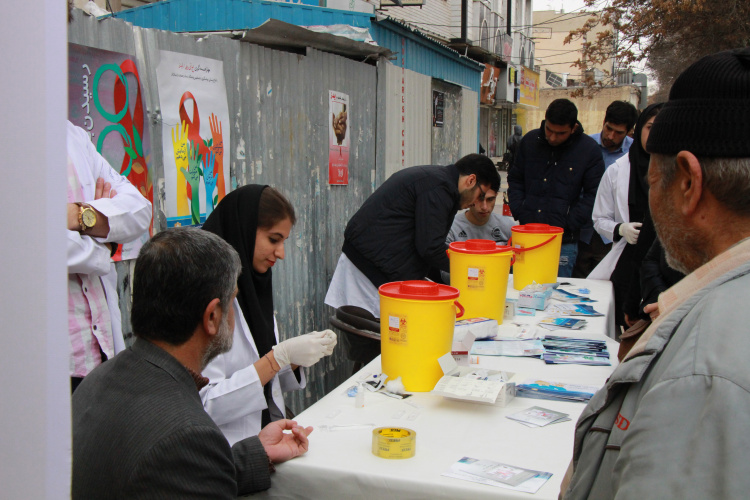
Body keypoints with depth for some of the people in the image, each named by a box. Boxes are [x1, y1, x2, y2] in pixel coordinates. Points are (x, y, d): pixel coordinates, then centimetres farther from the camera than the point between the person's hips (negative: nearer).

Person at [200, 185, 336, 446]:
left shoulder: (254, 288, 12)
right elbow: (207, 406, -20)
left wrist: (297, 356, -2)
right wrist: (281, 356, -20)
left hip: (268, 438, 8)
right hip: (230, 451, -8)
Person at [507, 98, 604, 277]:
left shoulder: (589, 149, -2)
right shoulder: (530, 140, 7)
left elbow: (593, 194, -2)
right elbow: (515, 180, 15)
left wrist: (567, 225, -9)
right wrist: (519, 213, 1)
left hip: (563, 242, -3)